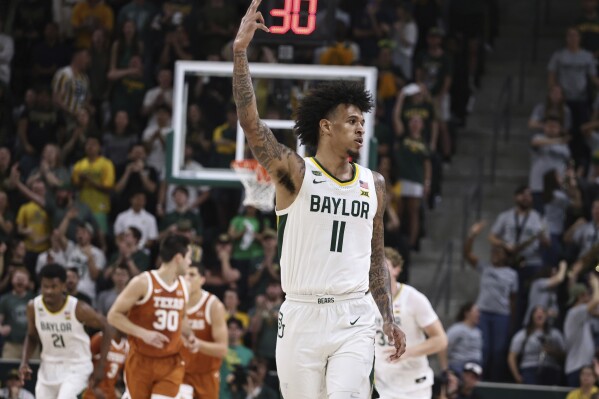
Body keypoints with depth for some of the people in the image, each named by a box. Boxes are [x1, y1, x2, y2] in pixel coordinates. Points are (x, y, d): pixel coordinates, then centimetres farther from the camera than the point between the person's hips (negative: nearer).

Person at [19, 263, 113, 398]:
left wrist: (100, 366, -11)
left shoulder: (79, 309, -22)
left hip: (76, 367, -5)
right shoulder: (33, 307, -11)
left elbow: (106, 329, -8)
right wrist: (24, 362, -8)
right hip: (49, 366, 5)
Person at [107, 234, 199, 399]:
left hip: (171, 363, 3)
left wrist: (189, 335, 4)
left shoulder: (183, 286, 6)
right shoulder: (143, 283, -13)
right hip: (141, 361, -3)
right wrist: (143, 333, -24)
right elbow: (113, 315, -13)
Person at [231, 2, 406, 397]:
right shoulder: (295, 173, -1)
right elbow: (250, 120, -13)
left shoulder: (374, 184, 11)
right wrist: (240, 51, -21)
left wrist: (389, 319, 10)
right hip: (301, 316, -2)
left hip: (354, 319, 2)